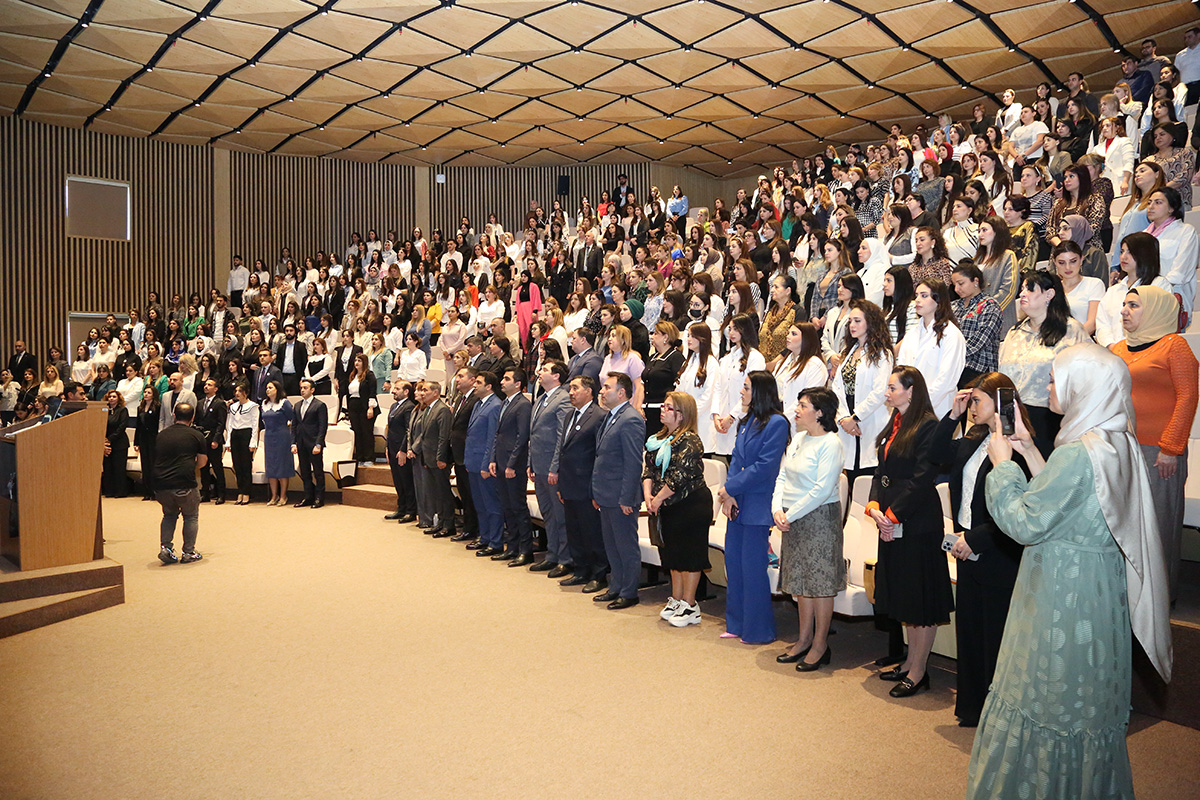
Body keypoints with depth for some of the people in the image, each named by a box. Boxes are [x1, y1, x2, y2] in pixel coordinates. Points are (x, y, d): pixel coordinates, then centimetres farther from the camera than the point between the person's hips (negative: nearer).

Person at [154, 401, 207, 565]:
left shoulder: (161, 434, 15)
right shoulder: (196, 435, 4)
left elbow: (155, 459, 23)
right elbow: (202, 462, 7)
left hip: (160, 485, 4)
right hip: (184, 484, -4)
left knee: (169, 514, 27)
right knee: (191, 516, 17)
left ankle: (165, 548, 16)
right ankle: (188, 553, 16)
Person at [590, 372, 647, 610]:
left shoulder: (631, 420, -17)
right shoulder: (610, 417, 14)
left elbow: (634, 464, -20)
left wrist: (626, 499, -21)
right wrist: (597, 493, 18)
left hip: (621, 498, -10)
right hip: (606, 496, 10)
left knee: (627, 546, 3)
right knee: (611, 545, 18)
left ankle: (629, 593, 15)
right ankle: (616, 587, 30)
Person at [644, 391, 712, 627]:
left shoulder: (690, 441, -15)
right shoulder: (658, 439, 11)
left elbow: (680, 476, -21)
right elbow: (649, 468, 9)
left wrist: (659, 499, -15)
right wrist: (648, 494, -7)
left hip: (691, 506, -8)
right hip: (668, 508, 8)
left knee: (688, 555, -1)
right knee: (673, 554, 16)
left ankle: (689, 607, 8)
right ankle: (676, 600, 27)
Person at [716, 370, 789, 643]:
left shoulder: (777, 423, -12)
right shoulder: (748, 421, 12)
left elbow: (764, 467, -17)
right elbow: (736, 459, 9)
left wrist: (730, 488, -13)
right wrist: (729, 494, -4)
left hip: (757, 506, -8)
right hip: (737, 503, 8)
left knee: (752, 567, 0)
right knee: (733, 562, 13)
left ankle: (757, 630, 13)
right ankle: (737, 624, 26)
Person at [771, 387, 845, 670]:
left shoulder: (830, 443, -14)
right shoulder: (798, 438, 11)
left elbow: (822, 490, -19)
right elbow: (783, 475, 11)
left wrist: (791, 515, -15)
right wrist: (777, 508, -4)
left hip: (820, 518, -8)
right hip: (793, 520, 8)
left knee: (820, 581, 0)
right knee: (799, 580, 13)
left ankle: (820, 645, 12)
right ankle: (804, 639, 25)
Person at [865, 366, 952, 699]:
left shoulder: (928, 426, -14)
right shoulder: (894, 425, 13)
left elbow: (922, 479, -18)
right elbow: (881, 472, 12)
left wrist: (893, 515, -15)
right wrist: (874, 507, -3)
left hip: (918, 522, -9)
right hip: (890, 521, 9)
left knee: (920, 597, 1)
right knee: (902, 595, 16)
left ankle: (918, 671, 11)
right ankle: (909, 662, 28)